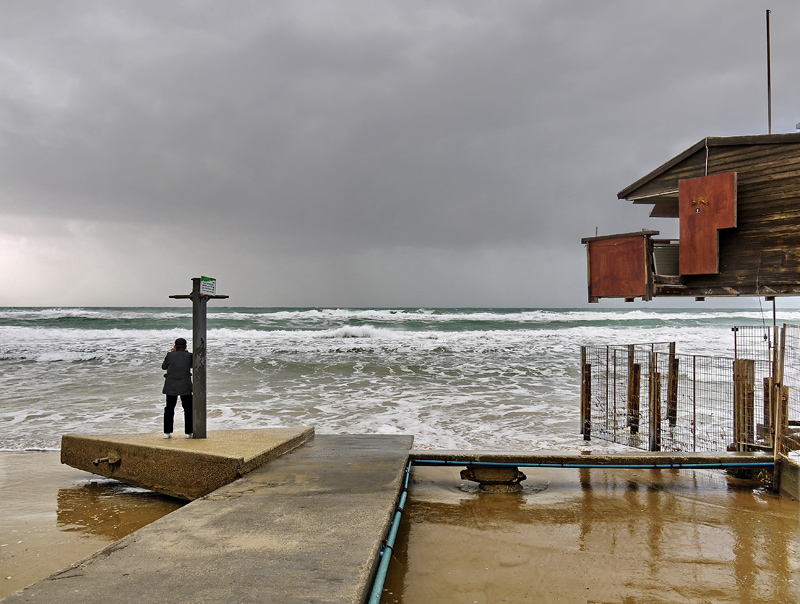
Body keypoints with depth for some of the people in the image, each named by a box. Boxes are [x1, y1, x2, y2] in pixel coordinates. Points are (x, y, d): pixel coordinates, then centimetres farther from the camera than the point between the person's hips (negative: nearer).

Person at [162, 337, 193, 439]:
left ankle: (167, 432, 13)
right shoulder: (189, 356, -9)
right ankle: (188, 432, 6)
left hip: (171, 386, 1)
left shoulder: (170, 355, -8)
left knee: (169, 409, 14)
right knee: (188, 409, 9)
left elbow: (164, 366, 8)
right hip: (185, 386, -1)